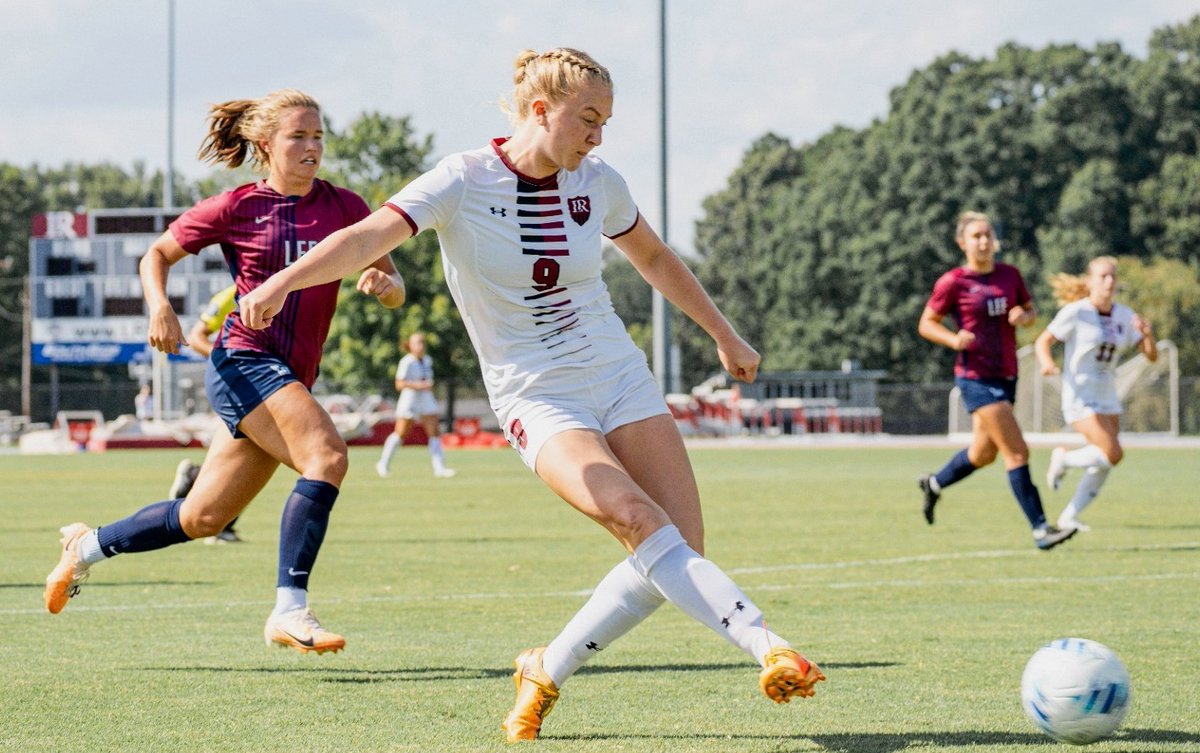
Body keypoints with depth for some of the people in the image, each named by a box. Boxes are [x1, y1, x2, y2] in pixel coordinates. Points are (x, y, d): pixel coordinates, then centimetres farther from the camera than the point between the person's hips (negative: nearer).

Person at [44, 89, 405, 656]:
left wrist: (385, 283, -16)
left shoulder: (342, 208, 7)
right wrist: (159, 305, -9)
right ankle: (290, 609, -29)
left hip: (290, 379, 6)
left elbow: (394, 291, 8)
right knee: (328, 455, -28)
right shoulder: (237, 208, -2)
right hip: (244, 360, -6)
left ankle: (89, 546, 33)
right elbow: (156, 255, 10)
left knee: (202, 519, 11)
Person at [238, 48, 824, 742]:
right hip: (537, 398, -5)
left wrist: (726, 337, 30)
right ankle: (767, 647, -31)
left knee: (681, 550, -8)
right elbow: (370, 237, -24)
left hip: (622, 381, 5)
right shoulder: (464, 181, -11)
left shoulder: (598, 184, 3)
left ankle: (548, 670, 8)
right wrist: (285, 280, -42)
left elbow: (653, 257, 22)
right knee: (643, 523, -27)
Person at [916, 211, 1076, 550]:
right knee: (1017, 452, -12)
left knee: (983, 453, 18)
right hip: (976, 378, -7)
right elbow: (926, 324, -2)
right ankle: (1040, 529, -10)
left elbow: (1030, 311, 17)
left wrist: (1024, 316, -8)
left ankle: (934, 484, 44)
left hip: (1006, 376, 7)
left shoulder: (1010, 275, 6)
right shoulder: (953, 283, -9)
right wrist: (955, 339, -21)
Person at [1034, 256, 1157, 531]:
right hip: (1080, 398, -6)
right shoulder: (1076, 312, -12)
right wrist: (1047, 362, -30)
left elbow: (1152, 356, 3)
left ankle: (1068, 517, 17)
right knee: (1113, 454, -19)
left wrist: (1148, 334, -17)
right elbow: (1042, 341, -9)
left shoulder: (1124, 316, 3)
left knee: (1102, 467, 4)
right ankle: (1062, 459, 7)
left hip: (1108, 399, 6)